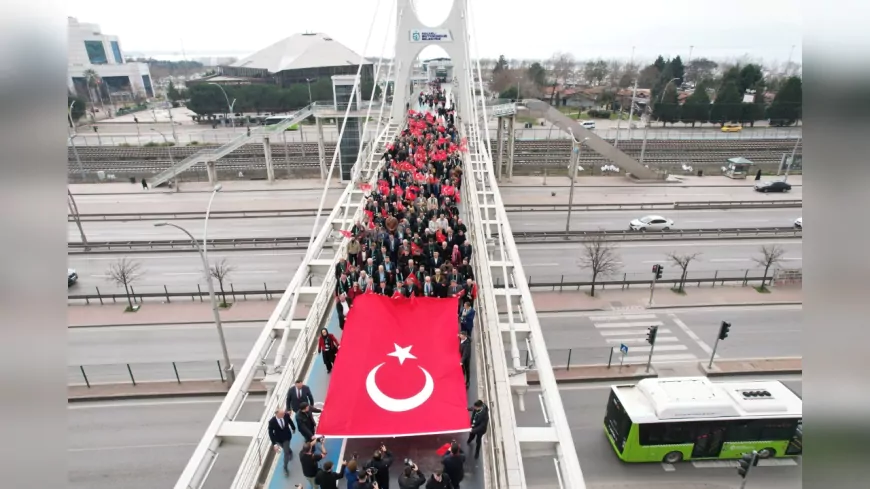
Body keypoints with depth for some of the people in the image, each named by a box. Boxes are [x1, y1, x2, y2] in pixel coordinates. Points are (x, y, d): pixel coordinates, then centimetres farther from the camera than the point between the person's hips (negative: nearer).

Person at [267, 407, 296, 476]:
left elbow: (290, 421, -5)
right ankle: (290, 452, 61)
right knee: (286, 449, 26)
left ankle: (285, 468, 23)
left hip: (287, 437, 0)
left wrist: (293, 428, 13)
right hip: (278, 439, 0)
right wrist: (274, 444, -29)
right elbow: (271, 433, -24)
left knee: (286, 452, 3)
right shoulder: (272, 422, -33)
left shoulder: (286, 415, -27)